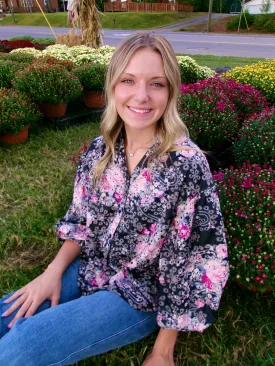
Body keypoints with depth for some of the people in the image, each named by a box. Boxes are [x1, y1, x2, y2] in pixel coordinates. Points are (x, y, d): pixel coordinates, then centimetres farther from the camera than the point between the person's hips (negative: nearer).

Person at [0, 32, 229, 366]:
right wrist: (53, 272, -8)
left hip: (142, 296, -4)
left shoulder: (187, 164, -23)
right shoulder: (100, 149, -5)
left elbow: (197, 259, -17)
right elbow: (81, 220, 7)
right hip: (92, 270, 5)